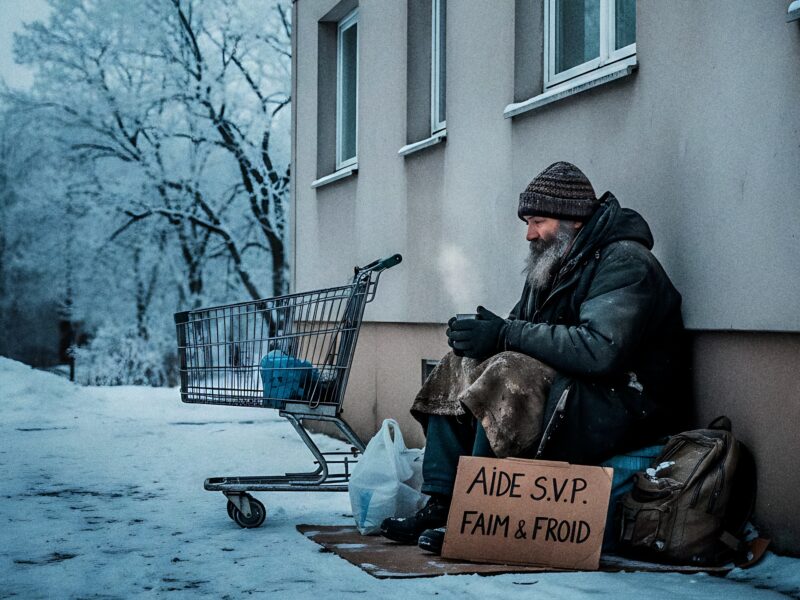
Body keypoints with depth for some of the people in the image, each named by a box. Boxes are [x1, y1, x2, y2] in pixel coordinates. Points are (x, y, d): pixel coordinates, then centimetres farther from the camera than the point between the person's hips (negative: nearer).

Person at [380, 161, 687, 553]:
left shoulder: (624, 263, -15)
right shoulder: (552, 263, 14)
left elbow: (600, 351, -29)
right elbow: (521, 329, 15)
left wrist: (506, 335, -26)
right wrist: (483, 336, -10)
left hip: (623, 406, -10)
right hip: (564, 387, 10)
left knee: (510, 373, -30)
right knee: (459, 368, 0)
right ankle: (440, 505, -10)